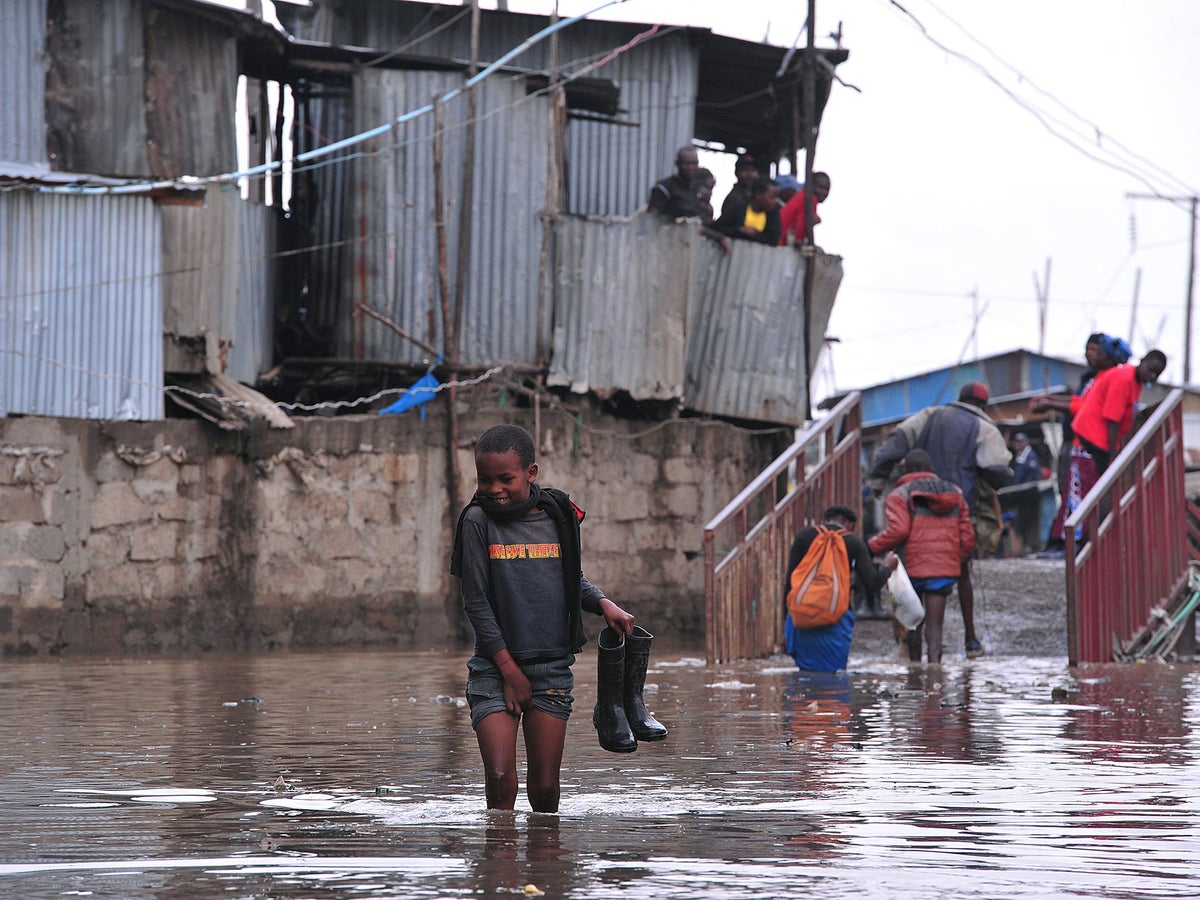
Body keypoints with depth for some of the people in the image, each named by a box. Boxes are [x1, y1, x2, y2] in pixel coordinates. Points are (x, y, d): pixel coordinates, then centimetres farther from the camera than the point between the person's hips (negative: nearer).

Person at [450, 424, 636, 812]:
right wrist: (509, 668, -7)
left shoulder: (558, 517, 3)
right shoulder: (478, 522, -5)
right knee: (500, 777, -14)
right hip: (494, 667, -2)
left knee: (545, 787, 2)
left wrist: (604, 603, -1)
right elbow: (476, 602, -5)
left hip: (552, 667, 2)